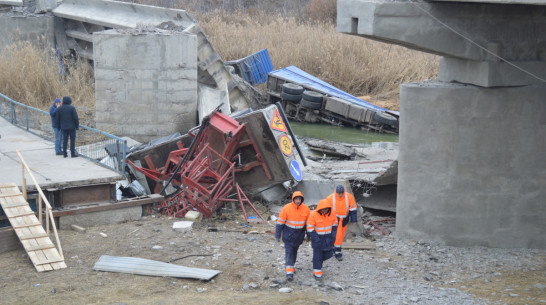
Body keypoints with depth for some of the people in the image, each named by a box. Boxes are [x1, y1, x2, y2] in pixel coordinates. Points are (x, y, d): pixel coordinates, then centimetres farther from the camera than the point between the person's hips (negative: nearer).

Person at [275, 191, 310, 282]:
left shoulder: (306, 209, -7)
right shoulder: (287, 208, -16)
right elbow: (280, 222, -9)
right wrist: (277, 235, -8)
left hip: (299, 235, 3)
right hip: (288, 234, -3)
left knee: (295, 251, 16)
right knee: (289, 252, -10)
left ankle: (291, 266, 38)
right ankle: (289, 272, -14)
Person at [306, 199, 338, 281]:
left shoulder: (331, 213, -8)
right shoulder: (313, 215, -21)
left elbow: (334, 224, 6)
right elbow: (310, 228, -16)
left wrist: (333, 236, -2)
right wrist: (316, 240, -19)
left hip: (328, 238, 4)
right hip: (317, 238, -4)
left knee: (328, 254, 10)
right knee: (317, 256, 1)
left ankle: (319, 261, 40)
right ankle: (317, 274, 15)